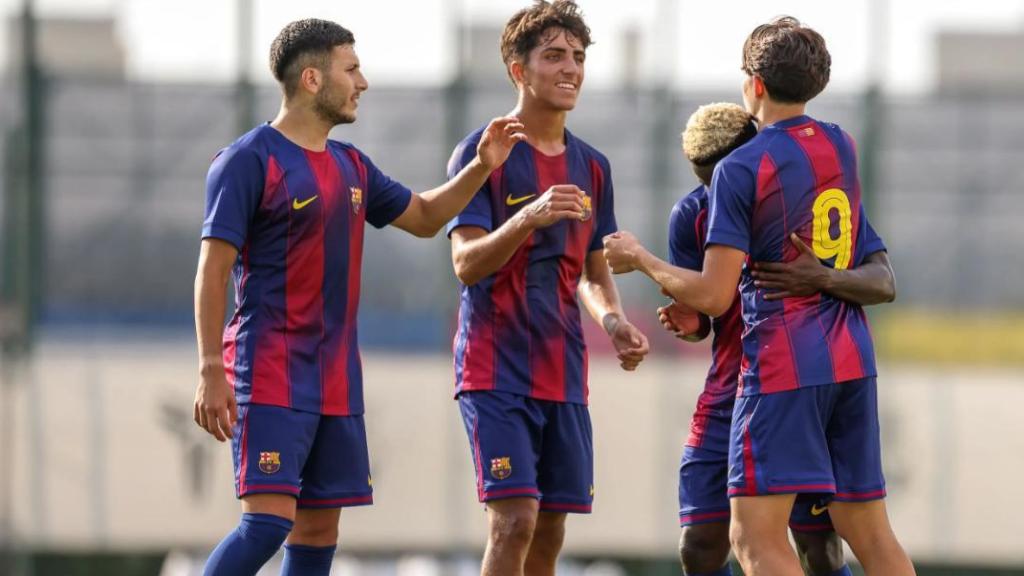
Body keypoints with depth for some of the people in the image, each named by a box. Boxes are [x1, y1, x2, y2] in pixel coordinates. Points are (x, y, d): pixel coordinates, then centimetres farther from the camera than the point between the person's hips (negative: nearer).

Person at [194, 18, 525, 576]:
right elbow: (213, 270, -12)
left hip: (336, 383, 8)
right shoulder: (248, 161, -9)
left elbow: (424, 217, 29)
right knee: (269, 520, -18)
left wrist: (481, 168, 13)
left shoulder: (351, 166, 15)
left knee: (318, 531, 5)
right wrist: (210, 371, -18)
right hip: (271, 377, -8)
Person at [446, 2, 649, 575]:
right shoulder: (483, 153, -6)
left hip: (564, 373, 6)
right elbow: (467, 264, -14)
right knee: (514, 521, -16)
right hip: (496, 368, -6)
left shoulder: (591, 167, 13)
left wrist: (614, 320, 0)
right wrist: (529, 217, -30)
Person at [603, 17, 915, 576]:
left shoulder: (741, 169, -10)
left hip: (781, 363, -7)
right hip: (852, 361, 7)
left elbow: (714, 296, -13)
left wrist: (641, 259, 2)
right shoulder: (842, 147, 10)